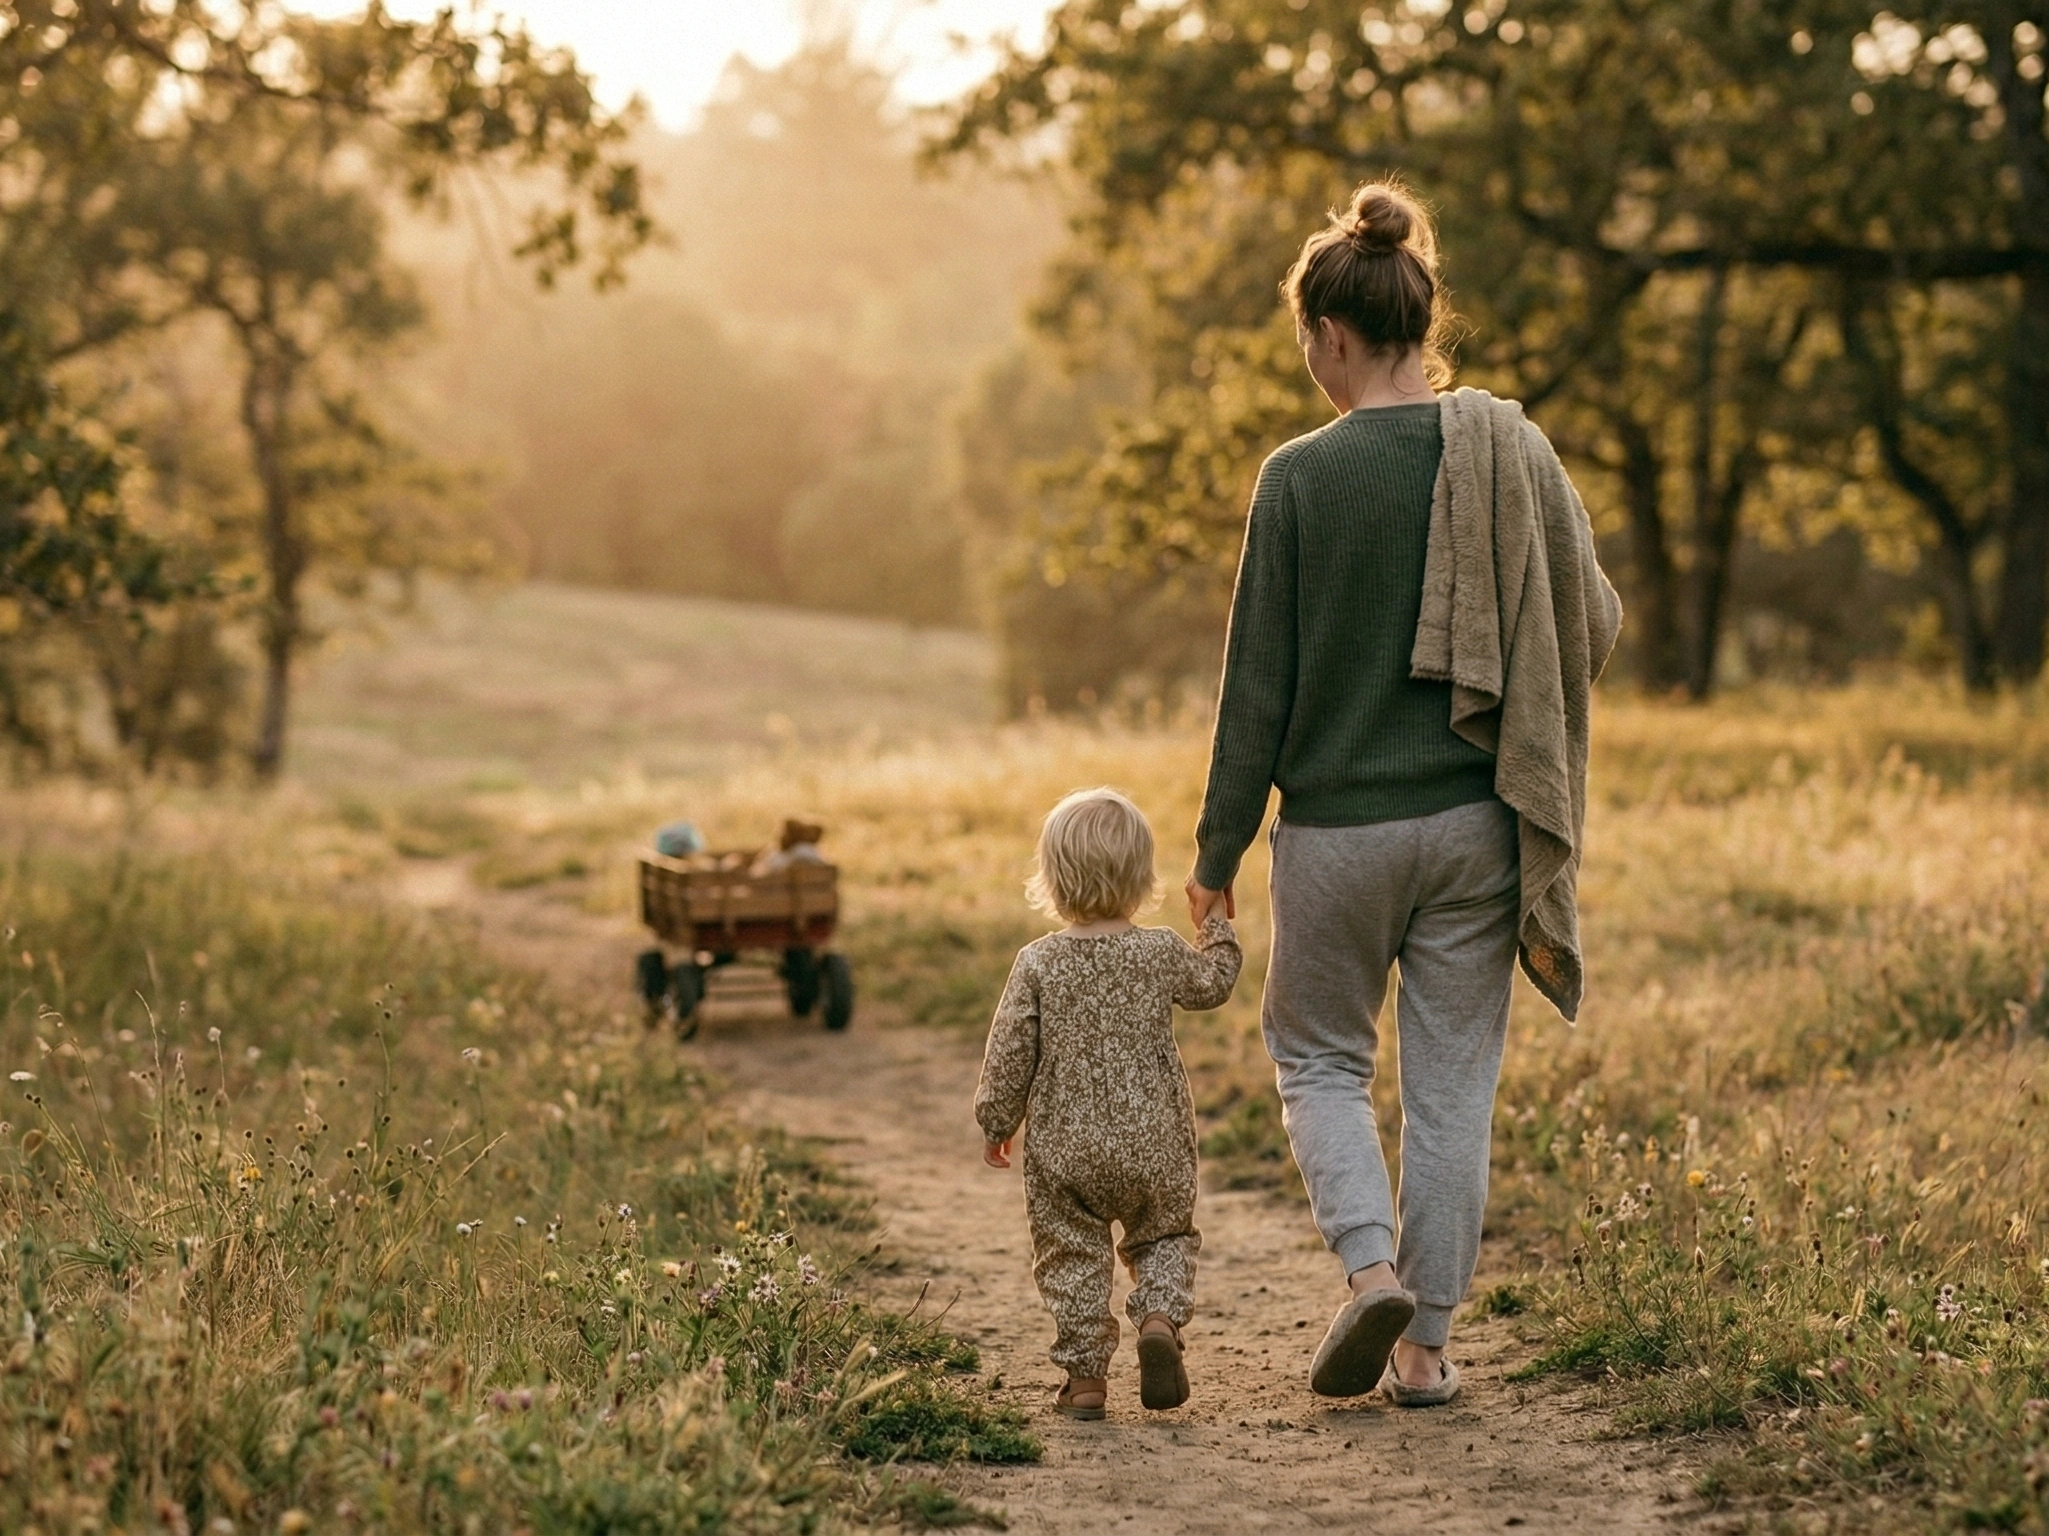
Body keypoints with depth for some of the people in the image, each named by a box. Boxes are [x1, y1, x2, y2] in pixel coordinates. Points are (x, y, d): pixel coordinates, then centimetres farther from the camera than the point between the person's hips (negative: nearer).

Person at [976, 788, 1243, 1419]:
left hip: (1065, 1149, -1)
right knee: (1165, 1236, 20)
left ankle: (1085, 1375, 9)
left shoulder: (1038, 964, -8)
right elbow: (1212, 982, 15)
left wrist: (997, 1123, 8)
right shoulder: (1163, 953, -5)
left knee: (1071, 1258, 11)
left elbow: (1010, 1053, -4)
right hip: (1155, 1146, 1)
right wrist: (1218, 926, 31)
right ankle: (1160, 1316, -6)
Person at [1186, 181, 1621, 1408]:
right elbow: (1595, 625, 4)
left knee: (1318, 1054, 17)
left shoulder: (1303, 476, -11)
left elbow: (1259, 682, -7)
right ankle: (1427, 1343, 12)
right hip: (1477, 823, 3)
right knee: (1453, 1083, 10)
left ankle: (1373, 1265, -4)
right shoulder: (1519, 454, -2)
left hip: (1340, 824, -3)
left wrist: (1218, 851, 1)